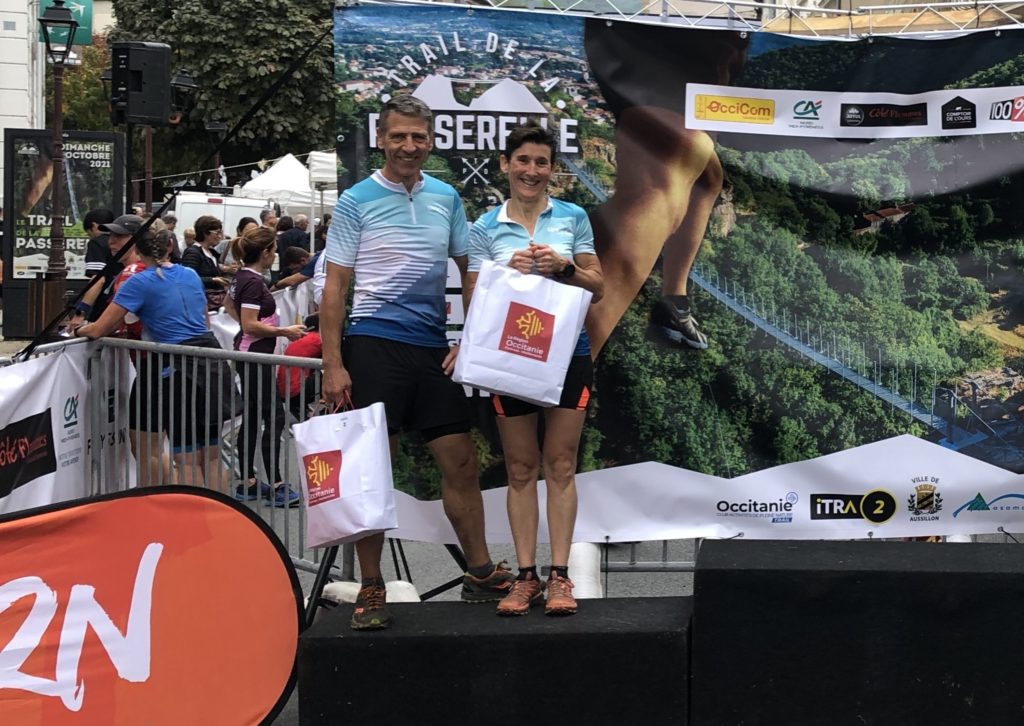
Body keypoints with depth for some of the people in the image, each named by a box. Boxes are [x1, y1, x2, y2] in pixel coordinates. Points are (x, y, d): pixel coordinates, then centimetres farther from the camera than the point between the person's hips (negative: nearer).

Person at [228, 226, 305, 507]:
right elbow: (249, 325, -23)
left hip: (249, 354, 10)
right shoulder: (253, 282, -18)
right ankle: (276, 486, -10)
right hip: (255, 353, -10)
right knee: (274, 417, -9)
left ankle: (247, 483, 15)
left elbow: (230, 302, 30)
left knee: (252, 417, 12)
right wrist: (284, 331, -17)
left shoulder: (242, 276, 11)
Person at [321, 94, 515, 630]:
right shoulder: (356, 201, -2)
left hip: (432, 345, 5)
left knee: (461, 462, 6)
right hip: (374, 344, -4)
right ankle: (371, 590, 4)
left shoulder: (446, 198, 12)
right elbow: (335, 287, -3)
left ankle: (480, 574, 18)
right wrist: (333, 365, -9)